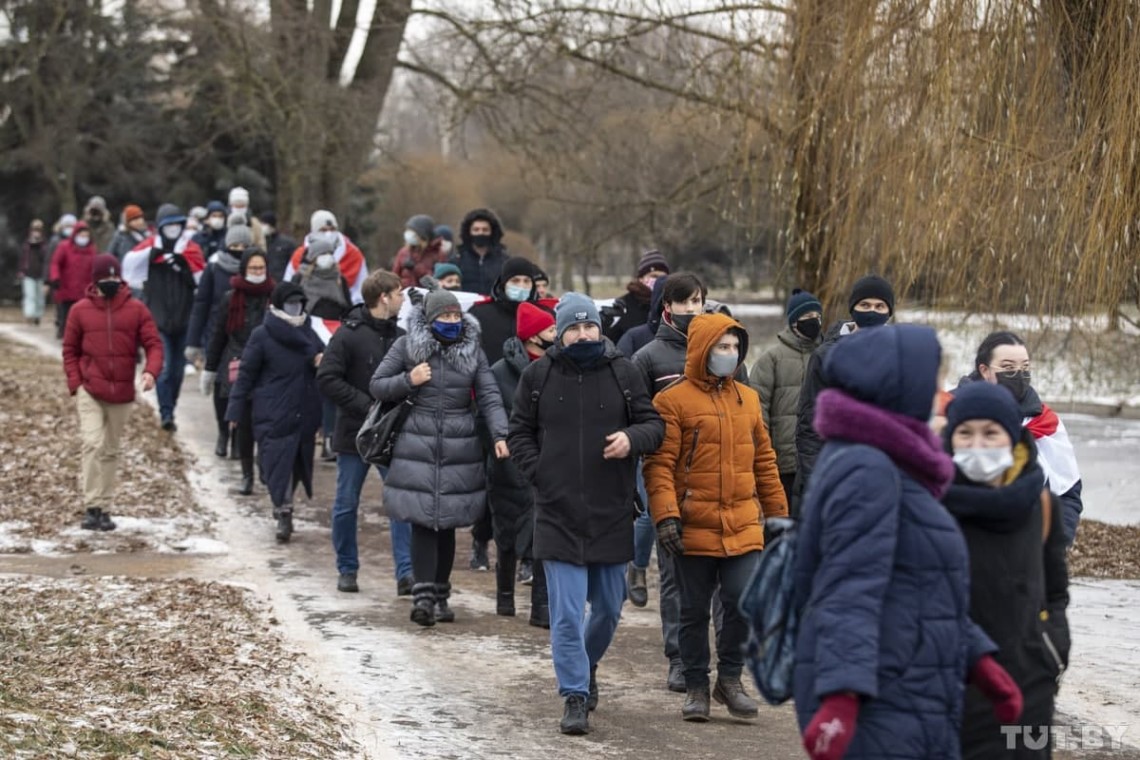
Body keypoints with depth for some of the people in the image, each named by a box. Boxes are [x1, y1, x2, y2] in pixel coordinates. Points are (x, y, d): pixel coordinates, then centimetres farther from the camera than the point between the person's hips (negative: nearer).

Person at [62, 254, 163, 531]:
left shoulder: (136, 310, 1)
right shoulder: (80, 310, 1)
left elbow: (153, 344, -2)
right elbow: (70, 350, 6)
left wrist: (150, 371, -21)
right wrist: (75, 383, -5)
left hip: (122, 393, 2)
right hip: (90, 392, -2)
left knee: (110, 451, 10)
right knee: (92, 444, -16)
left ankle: (105, 508, 16)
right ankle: (92, 507, -16)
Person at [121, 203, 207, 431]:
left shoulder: (191, 249, 5)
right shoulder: (151, 246, 0)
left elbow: (202, 279, -3)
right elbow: (129, 264, -17)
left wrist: (184, 265, -17)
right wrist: (153, 252, -29)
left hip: (184, 318, 3)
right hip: (159, 318, -3)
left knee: (178, 369, 12)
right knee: (164, 368, -11)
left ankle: (169, 410, 27)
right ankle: (166, 414, -11)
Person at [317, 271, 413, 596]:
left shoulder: (400, 336, 7)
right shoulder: (348, 334, -9)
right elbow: (327, 379, -14)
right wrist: (366, 406, -17)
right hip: (355, 433, -4)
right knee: (346, 505, 6)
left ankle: (406, 572, -3)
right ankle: (347, 569, 20)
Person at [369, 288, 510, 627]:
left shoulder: (473, 352, 8)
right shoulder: (407, 346, 3)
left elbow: (490, 397, 1)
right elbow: (376, 386, 6)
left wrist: (500, 435, -13)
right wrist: (409, 380, -11)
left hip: (460, 447, 2)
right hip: (418, 445, -2)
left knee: (447, 523, 6)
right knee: (423, 521, -9)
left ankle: (440, 595, 16)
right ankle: (422, 595, -11)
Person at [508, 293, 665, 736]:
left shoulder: (623, 373, 1)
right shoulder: (538, 376, 1)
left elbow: (654, 424, 5)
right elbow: (519, 433, 9)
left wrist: (633, 438, -17)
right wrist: (538, 475, -5)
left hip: (612, 515, 2)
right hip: (557, 515, -2)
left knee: (608, 608, 14)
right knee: (567, 613, -5)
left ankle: (586, 664, 41)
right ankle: (575, 696, 3)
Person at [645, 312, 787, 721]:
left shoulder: (748, 399, 12)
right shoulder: (673, 401, -5)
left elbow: (764, 461, 18)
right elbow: (659, 465, -9)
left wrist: (778, 513, 18)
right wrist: (665, 516, -17)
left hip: (743, 527, 3)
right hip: (694, 527, -3)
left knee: (745, 602, -7)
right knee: (694, 611, 7)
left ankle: (730, 678, 13)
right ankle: (696, 687, 20)